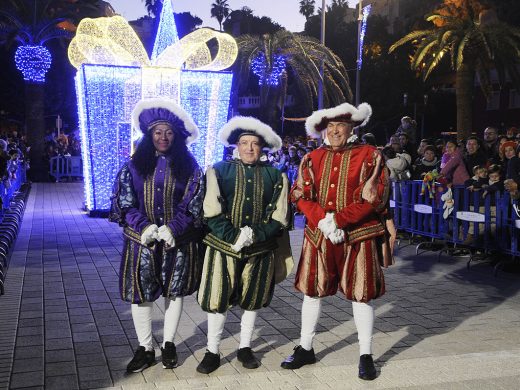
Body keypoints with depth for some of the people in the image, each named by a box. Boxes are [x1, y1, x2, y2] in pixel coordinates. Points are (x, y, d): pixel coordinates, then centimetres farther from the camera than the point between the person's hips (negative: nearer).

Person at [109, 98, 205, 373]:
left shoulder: (189, 167, -1)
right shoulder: (134, 165, 1)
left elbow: (193, 205, -5)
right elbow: (124, 202, -3)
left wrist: (172, 229, -19)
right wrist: (145, 226, -18)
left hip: (179, 242, 0)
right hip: (142, 240, 0)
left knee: (175, 292, 10)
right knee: (140, 295, 3)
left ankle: (168, 344, 27)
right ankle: (145, 349, 17)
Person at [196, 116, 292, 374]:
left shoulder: (275, 176, 4)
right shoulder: (219, 171, 0)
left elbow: (279, 218, -1)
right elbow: (212, 213, -7)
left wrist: (255, 235, -16)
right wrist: (234, 237, -18)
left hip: (260, 250, 2)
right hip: (224, 247, -1)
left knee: (252, 300, 12)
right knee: (218, 300, 2)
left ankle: (245, 348, 29)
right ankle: (212, 352, 16)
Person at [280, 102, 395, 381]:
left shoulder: (370, 156, -4)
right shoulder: (312, 159, 7)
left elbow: (374, 198, -12)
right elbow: (300, 195, 1)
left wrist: (337, 219, -20)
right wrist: (323, 221, -17)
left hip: (359, 236, -3)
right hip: (318, 235, 4)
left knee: (360, 294, 3)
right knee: (313, 291, 11)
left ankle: (366, 355, 16)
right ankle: (305, 349, 27)